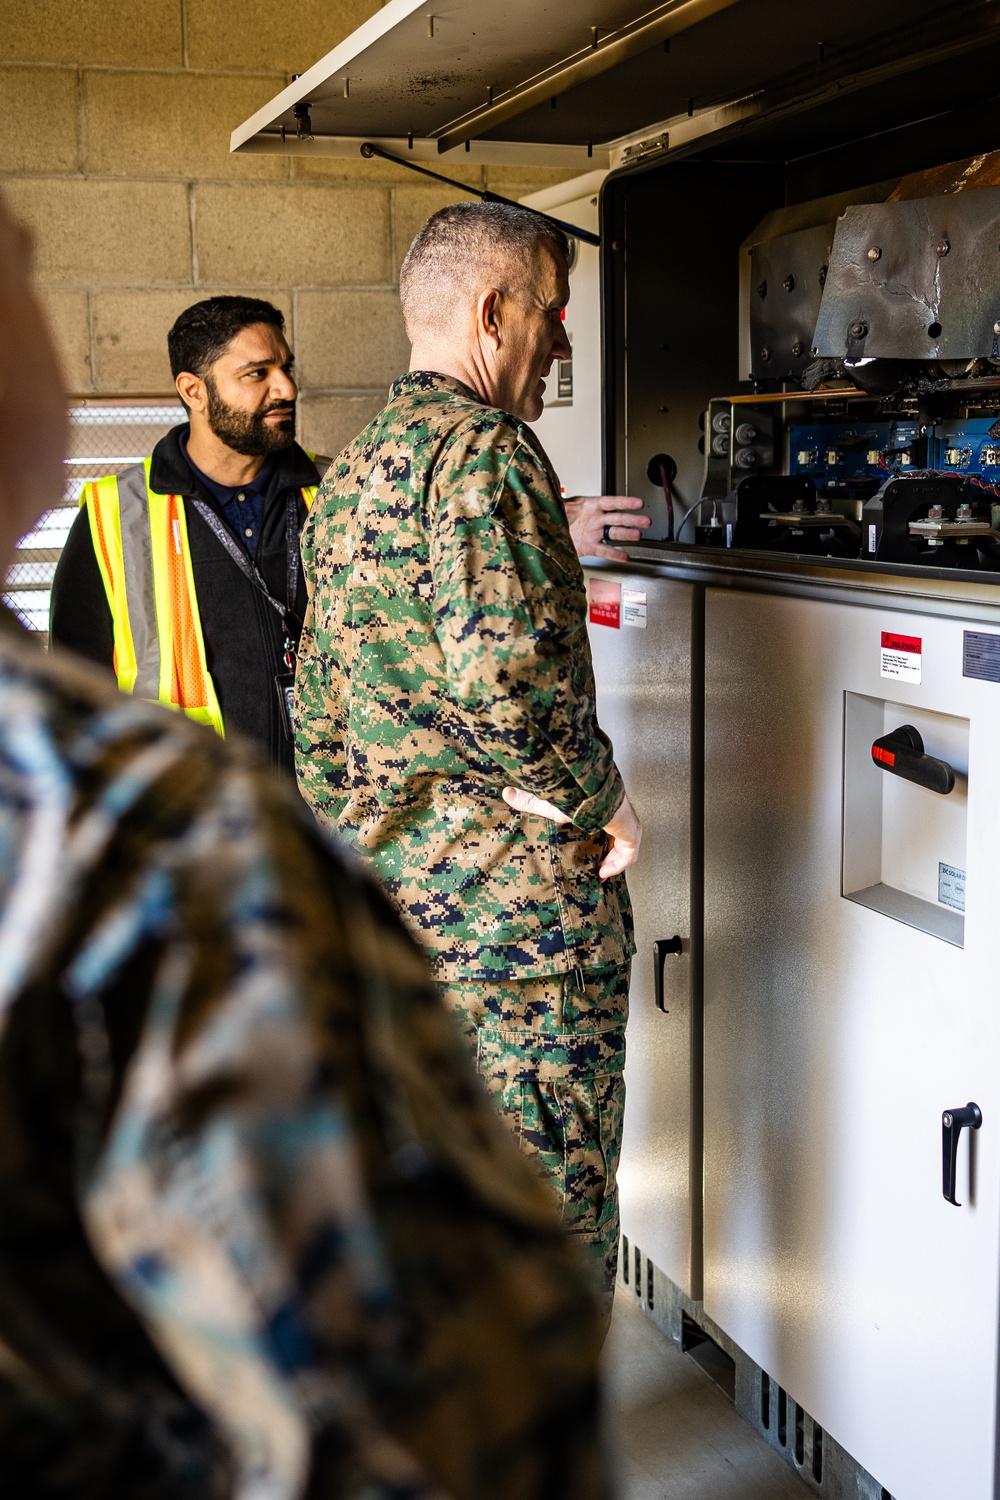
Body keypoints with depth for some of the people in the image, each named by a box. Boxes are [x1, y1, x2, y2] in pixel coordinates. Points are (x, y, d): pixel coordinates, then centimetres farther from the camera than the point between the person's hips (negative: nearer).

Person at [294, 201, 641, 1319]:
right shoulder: (482, 448, -15)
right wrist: (602, 805, -13)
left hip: (388, 894, 9)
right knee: (546, 1223, 4)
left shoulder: (350, 471, 15)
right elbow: (507, 683, -28)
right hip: (516, 910, -9)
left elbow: (318, 709, 18)